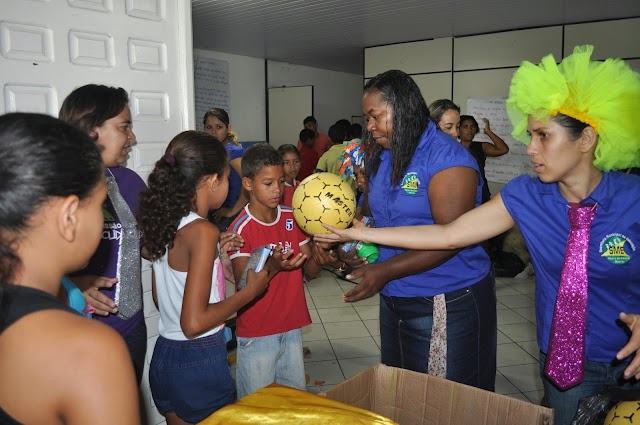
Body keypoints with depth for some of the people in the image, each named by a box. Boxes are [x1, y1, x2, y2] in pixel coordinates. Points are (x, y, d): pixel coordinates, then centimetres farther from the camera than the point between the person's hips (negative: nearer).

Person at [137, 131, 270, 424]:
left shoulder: (164, 222, 2)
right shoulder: (202, 231, -21)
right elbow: (194, 323, -24)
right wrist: (250, 291, -13)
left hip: (164, 357, 7)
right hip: (200, 365, -7)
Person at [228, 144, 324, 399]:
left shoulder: (293, 218, 2)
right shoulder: (241, 228, -15)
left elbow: (311, 270, 3)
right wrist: (272, 267, -34)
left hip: (291, 328, 5)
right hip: (256, 335, -5)